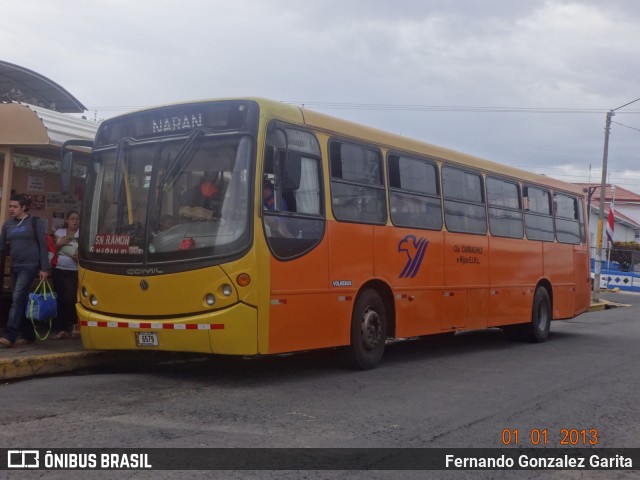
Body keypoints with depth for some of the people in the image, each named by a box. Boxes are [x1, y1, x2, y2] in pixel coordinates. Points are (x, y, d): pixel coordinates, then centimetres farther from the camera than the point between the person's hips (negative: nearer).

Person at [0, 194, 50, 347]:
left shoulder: (35, 222, -2)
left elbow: (42, 246, -3)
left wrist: (44, 268, -7)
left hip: (30, 265, -6)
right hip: (15, 267, 6)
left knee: (18, 298, -14)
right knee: (21, 301, 9)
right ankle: (28, 334, 19)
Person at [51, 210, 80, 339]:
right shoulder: (59, 232, 12)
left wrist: (79, 257, -22)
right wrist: (60, 244, -9)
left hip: (73, 272, -4)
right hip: (58, 270, 4)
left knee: (69, 299, -15)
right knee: (60, 300, 3)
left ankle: (74, 325, 3)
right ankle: (62, 329, 8)